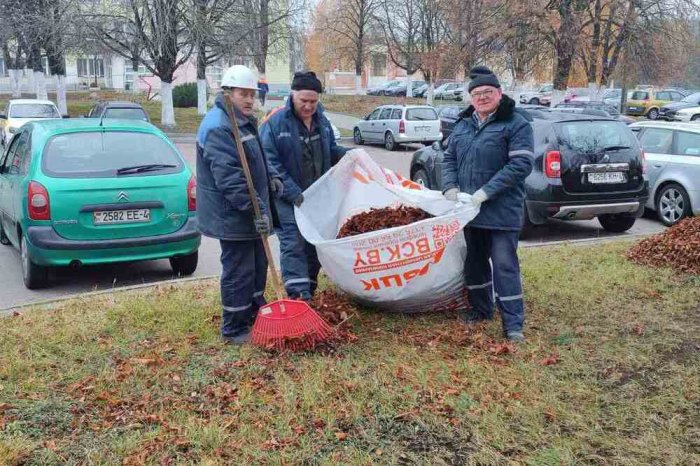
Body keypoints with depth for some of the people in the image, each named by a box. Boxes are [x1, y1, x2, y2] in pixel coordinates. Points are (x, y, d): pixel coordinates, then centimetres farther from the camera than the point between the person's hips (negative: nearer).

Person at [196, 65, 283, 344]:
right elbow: (228, 176, -28)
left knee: (258, 267, 20)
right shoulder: (218, 127, -20)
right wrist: (254, 208, -30)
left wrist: (270, 177, 7)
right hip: (232, 216, -11)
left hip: (251, 213, 11)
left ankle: (256, 317, 35)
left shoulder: (246, 122, 15)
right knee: (239, 272, -2)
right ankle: (235, 330, 10)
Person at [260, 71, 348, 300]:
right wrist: (292, 192, -23)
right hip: (288, 199, -6)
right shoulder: (276, 122, -12)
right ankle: (298, 295, -15)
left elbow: (331, 151, 23)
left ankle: (310, 290, 28)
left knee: (315, 245, 13)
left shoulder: (322, 121, 9)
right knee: (294, 245, -12)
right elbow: (270, 163, -16)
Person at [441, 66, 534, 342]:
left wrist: (486, 192, -21)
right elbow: (449, 158, 17)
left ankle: (513, 323, 2)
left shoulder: (516, 125, -8)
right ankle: (480, 309, 33)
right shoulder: (464, 124, 12)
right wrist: (450, 187, -2)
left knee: (504, 265, -5)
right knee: (474, 261, 17)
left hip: (502, 212, -6)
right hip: (469, 209, 6)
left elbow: (521, 164, -17)